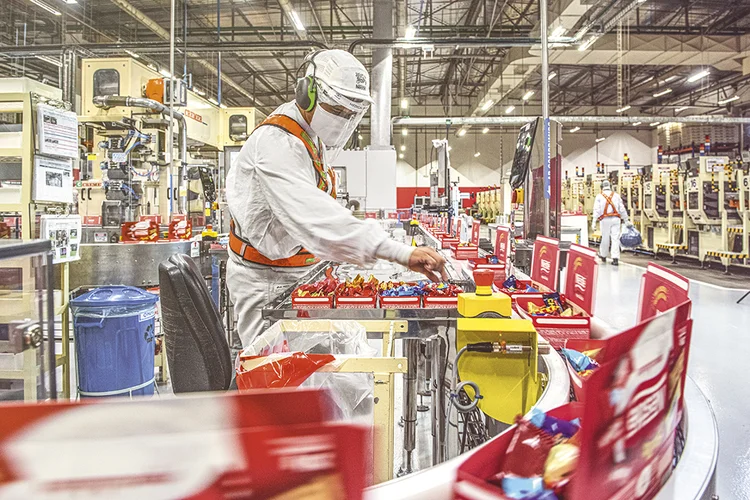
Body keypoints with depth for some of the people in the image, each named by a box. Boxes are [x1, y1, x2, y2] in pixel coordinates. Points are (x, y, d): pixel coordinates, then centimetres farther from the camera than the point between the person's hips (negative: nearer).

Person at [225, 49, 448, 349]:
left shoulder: (312, 140, 9)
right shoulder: (276, 143, -25)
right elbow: (314, 215, -41)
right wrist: (400, 253, -49)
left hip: (297, 277, 9)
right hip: (265, 281, -9)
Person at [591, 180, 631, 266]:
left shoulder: (599, 196, 5)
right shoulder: (616, 195, 12)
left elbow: (596, 210, -5)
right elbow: (622, 209, 10)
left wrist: (594, 222, -9)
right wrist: (626, 221, 17)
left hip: (605, 219, -1)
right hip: (615, 219, 1)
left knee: (605, 238, 10)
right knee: (615, 238, -1)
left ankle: (603, 255, 27)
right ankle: (615, 259, -9)